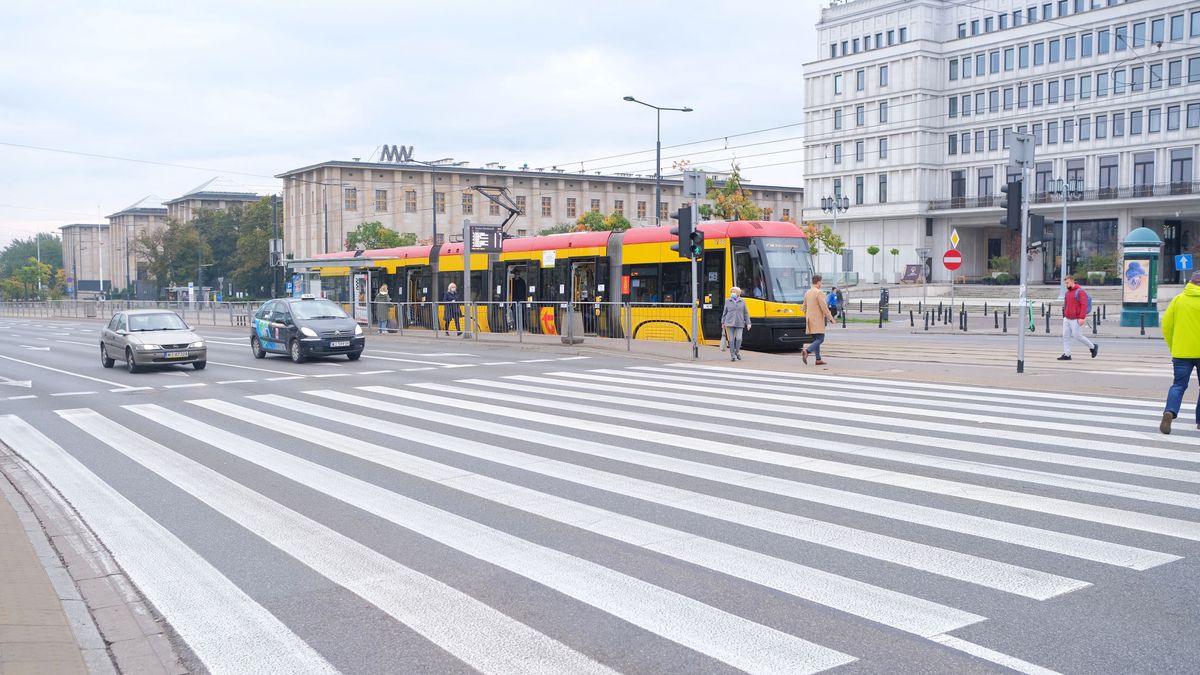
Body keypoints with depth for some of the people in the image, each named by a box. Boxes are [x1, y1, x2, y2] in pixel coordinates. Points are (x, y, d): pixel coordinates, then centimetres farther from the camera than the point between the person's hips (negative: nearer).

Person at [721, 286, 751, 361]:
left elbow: (746, 313, 7)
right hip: (730, 323, 0)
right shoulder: (728, 302, 7)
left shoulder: (742, 302, 6)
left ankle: (737, 351, 13)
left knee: (739, 338, -12)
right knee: (731, 340, -2)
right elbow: (724, 312, 12)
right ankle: (732, 355, 6)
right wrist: (723, 322, 10)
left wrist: (748, 323, 2)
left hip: (739, 324, 0)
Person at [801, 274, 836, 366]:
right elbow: (824, 307, -17)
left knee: (816, 340, 11)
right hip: (818, 320, -8)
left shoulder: (807, 293, 12)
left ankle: (818, 359, 9)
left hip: (810, 320, 8)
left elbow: (804, 308, 18)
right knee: (820, 339, -8)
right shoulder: (819, 293, -13)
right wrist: (830, 318, -10)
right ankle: (806, 351, -26)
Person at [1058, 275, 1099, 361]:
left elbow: (1084, 305, -20)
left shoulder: (1080, 291, -13)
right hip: (1067, 319, 8)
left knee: (1077, 336, -4)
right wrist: (1065, 316, 20)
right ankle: (1066, 355, 2)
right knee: (1065, 336, 0)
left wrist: (1082, 318, -26)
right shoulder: (1068, 292, 13)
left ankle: (1093, 347, 17)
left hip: (1077, 319, -8)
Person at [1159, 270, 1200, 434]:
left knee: (1179, 385, 4)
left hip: (1181, 353, 2)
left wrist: (1172, 347, 13)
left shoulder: (1178, 299, 3)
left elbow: (1166, 325, 4)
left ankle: (1170, 412, -20)